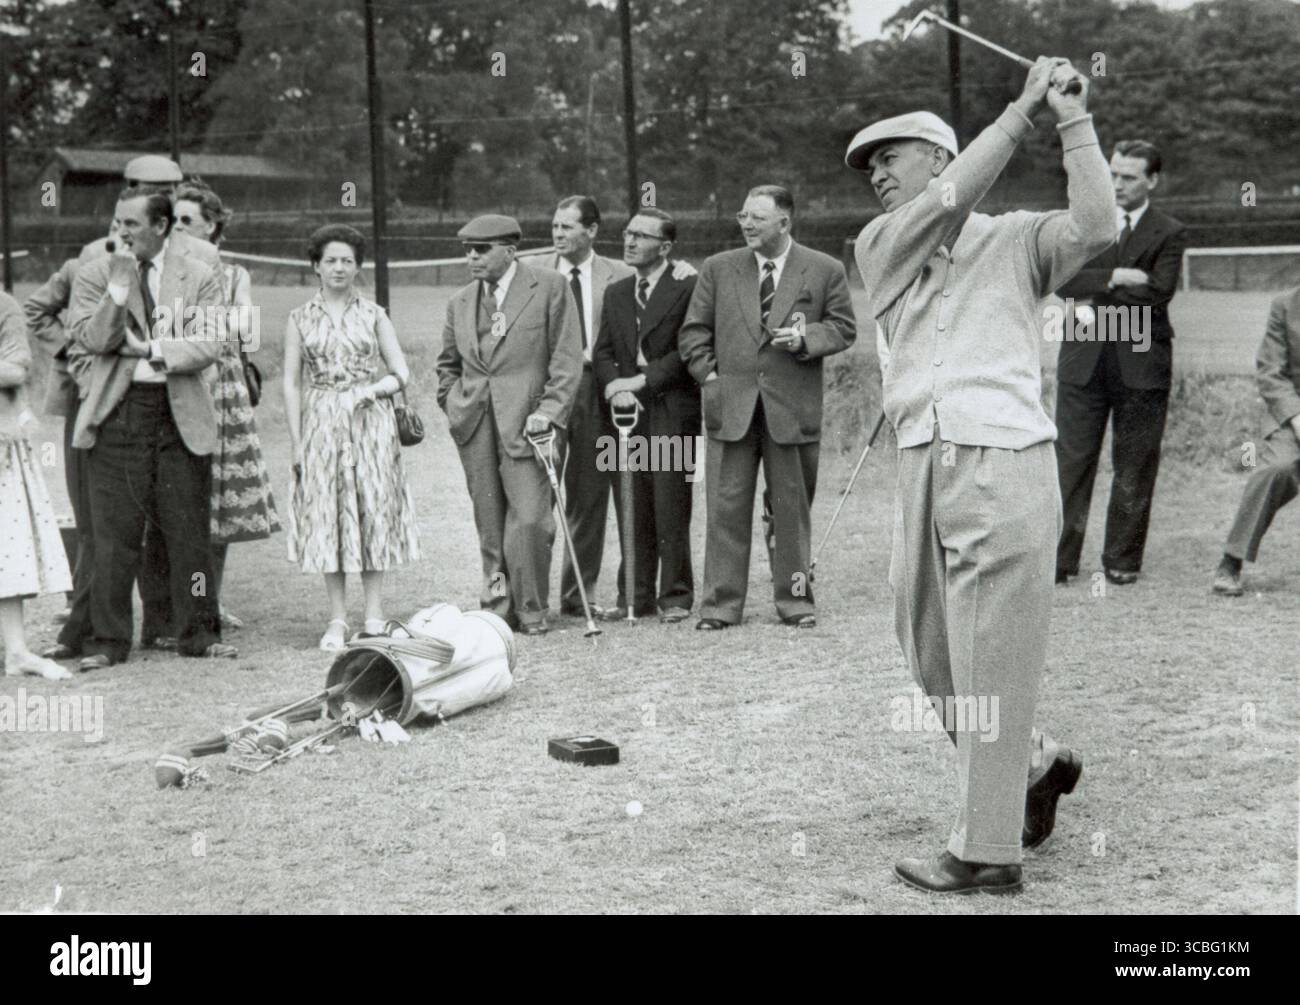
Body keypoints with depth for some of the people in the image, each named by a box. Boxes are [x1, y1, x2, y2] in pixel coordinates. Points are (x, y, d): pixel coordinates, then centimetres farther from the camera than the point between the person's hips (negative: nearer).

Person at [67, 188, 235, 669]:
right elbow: (92, 338, -7)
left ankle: (198, 633, 15)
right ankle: (108, 640, 7)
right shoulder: (94, 273, 5)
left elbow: (208, 345, -4)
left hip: (181, 414, 0)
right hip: (118, 413, 0)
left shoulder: (198, 276, 4)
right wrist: (121, 283, -14)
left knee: (189, 531, 4)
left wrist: (150, 349, -13)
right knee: (113, 532, -1)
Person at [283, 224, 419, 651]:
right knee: (326, 516, -1)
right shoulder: (300, 319, 6)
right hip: (321, 423, 0)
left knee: (374, 511, -1)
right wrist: (296, 444, -1)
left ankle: (374, 616, 5)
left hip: (370, 421, 0)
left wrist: (374, 388, -13)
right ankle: (337, 620, 5)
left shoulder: (373, 314, 7)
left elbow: (402, 373, 8)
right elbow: (291, 383, 5)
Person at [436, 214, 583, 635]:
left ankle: (530, 608, 5)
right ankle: (497, 604, 16)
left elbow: (567, 358, -4)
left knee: (529, 518, -9)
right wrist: (452, 403, 11)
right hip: (474, 426, 4)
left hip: (524, 421, -4)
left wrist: (548, 410, -13)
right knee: (488, 520, 7)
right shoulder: (460, 303, 15)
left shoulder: (550, 287, 0)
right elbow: (448, 363, 27)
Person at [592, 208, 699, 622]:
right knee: (631, 507, 5)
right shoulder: (616, 293, 17)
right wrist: (613, 387, -7)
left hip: (672, 409, -5)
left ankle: (675, 597, 3)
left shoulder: (687, 289, -3)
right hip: (626, 408, 5)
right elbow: (602, 352, 13)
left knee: (670, 506, -4)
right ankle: (635, 596, 11)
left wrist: (642, 380, -12)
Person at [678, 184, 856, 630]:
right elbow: (694, 332, 12)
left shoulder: (825, 271, 4)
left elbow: (843, 328, 7)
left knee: (792, 507, 6)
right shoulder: (718, 269, 9)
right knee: (726, 508, 0)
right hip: (731, 406, 1)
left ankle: (795, 599, 16)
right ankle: (721, 604, 5)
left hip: (793, 407, -1)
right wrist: (708, 375, -1)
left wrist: (806, 338, -11)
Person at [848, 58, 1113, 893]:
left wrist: (1072, 118, -8)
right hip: (923, 470, 6)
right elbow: (945, 204, -4)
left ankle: (988, 853, 7)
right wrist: (1024, 108, -2)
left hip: (1004, 466, -5)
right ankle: (1035, 763, 35)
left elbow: (1097, 226, -13)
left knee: (991, 666, -3)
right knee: (929, 652, 14)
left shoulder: (1016, 241, 5)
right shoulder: (880, 246, 14)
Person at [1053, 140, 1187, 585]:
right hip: (1083, 360, 1)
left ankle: (1122, 560, 13)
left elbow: (1157, 294, -11)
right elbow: (1063, 280, -4)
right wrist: (1115, 278, -13)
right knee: (1070, 461, -2)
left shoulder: (1169, 233, 4)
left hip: (1141, 363, -1)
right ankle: (1059, 558, 1)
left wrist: (1097, 299, -9)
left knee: (1134, 467, 3)